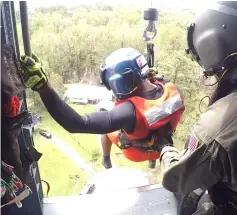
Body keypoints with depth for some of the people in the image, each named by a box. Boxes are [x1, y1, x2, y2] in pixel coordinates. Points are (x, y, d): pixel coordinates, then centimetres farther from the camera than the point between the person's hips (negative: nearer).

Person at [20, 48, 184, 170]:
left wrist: (42, 86, -58)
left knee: (107, 129, 24)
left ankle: (106, 161, 52)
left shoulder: (131, 111, -46)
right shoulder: (172, 89, -29)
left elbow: (77, 124, -54)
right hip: (162, 147, 4)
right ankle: (153, 158, 61)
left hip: (137, 153, -4)